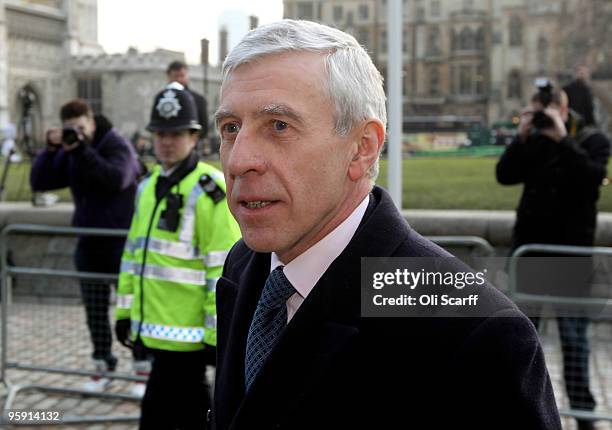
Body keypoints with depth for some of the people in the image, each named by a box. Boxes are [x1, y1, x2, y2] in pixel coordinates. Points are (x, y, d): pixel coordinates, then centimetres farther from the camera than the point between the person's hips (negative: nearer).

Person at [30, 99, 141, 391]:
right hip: (89, 243, 6)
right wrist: (50, 150, -11)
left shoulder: (117, 146, -10)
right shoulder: (69, 153, 8)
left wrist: (83, 151, -32)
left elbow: (117, 178, -29)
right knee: (95, 310, 10)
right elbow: (38, 182, 3)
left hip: (121, 239, -6)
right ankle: (103, 366, 22)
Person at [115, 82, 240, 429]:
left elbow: (225, 268, -16)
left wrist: (219, 333, -17)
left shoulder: (209, 191, -13)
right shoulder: (149, 187, 14)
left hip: (185, 332, -8)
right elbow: (134, 252, 20)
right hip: (156, 327, 8)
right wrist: (125, 310, 19)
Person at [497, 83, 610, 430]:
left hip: (572, 248, -4)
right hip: (530, 245, 4)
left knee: (574, 332, -3)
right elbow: (505, 175, -4)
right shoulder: (533, 141, 6)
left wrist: (563, 139, -23)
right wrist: (522, 137, -13)